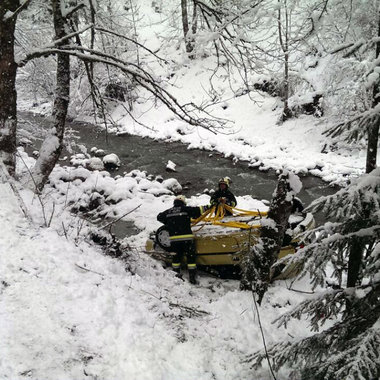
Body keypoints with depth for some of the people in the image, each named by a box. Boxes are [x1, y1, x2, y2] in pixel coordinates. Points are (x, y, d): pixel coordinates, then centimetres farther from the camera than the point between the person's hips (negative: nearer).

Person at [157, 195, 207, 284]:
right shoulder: (186, 209, 0)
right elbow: (198, 211, -1)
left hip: (174, 239, 3)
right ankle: (192, 276, 2)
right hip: (187, 237, -3)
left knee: (176, 257, 16)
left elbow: (159, 217, 22)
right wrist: (206, 207, 15)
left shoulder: (168, 212, 10)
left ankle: (176, 274, 20)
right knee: (191, 257, 3)